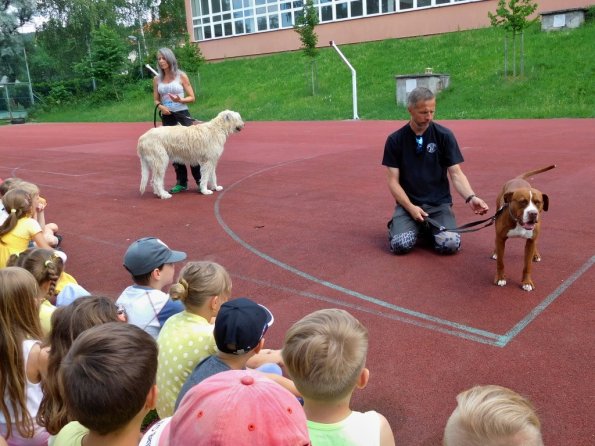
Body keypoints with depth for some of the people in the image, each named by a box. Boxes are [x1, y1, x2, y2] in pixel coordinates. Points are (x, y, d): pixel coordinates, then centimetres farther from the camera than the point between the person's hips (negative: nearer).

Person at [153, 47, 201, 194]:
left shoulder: (181, 75, -2)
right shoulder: (157, 79, 8)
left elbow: (192, 97, -1)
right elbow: (156, 100, 13)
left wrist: (180, 100, -21)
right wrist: (160, 106, -10)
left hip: (182, 115, -4)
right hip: (167, 118, 4)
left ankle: (200, 180, 1)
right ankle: (181, 182, 14)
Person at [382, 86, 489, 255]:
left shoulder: (444, 136, -2)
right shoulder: (395, 140, -1)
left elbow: (456, 174, -5)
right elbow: (393, 181, -2)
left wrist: (470, 197, -24)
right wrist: (410, 207, -16)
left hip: (439, 203, 1)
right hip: (408, 203, 0)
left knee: (451, 244, -23)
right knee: (400, 244, -26)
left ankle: (429, 228, 10)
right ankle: (396, 225, 10)